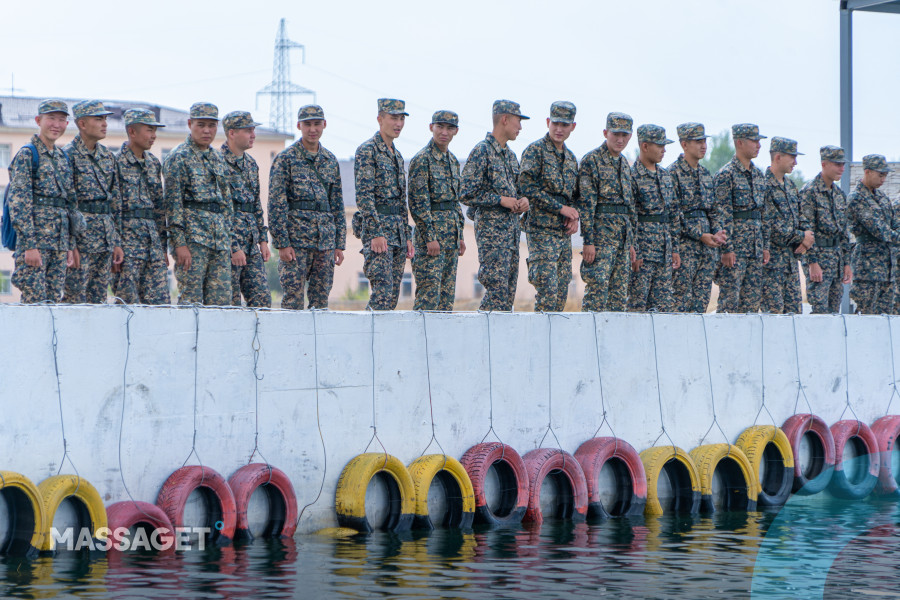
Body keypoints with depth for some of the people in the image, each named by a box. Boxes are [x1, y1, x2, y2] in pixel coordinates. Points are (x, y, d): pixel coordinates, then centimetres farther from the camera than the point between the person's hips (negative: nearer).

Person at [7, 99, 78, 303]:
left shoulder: (63, 157, 18)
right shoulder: (27, 154, -5)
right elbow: (19, 202, -12)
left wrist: (71, 245, 15)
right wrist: (29, 245, -19)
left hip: (60, 244, 7)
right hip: (35, 240, -7)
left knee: (54, 302, 6)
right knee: (34, 304, -9)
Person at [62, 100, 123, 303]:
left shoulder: (107, 155, 15)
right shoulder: (69, 155, -7)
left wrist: (116, 242, 14)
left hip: (106, 239, 7)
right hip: (80, 236, -7)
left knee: (98, 300, 7)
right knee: (76, 297, -8)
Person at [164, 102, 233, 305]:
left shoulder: (218, 158, 17)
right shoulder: (179, 157, -5)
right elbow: (173, 202, -11)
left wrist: (227, 238, 17)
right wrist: (179, 243, -17)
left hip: (220, 239, 7)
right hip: (193, 236, -7)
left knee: (221, 300, 3)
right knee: (191, 299, -7)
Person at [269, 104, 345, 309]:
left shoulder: (331, 160, 14)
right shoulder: (286, 158, -2)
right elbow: (276, 204, -7)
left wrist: (339, 244, 11)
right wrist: (282, 243, -13)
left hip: (325, 243, 5)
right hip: (296, 241, -5)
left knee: (321, 302, 5)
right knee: (293, 301, -7)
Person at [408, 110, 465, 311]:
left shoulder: (452, 160, 16)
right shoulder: (422, 159, -10)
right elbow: (418, 202, -15)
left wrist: (460, 234, 17)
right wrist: (430, 237, -19)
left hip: (451, 235, 8)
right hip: (431, 228, -8)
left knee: (447, 295, 8)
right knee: (429, 294, -10)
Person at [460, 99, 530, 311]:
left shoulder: (510, 155, 17)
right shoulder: (482, 151, -9)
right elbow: (467, 194, -14)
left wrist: (523, 199, 4)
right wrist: (501, 200, -17)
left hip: (512, 230, 9)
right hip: (492, 231, -8)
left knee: (509, 293, 7)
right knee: (498, 291, -13)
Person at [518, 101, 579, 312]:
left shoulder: (571, 157, 18)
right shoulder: (535, 150, -5)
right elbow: (526, 186, -15)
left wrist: (574, 215, 3)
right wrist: (561, 208, -15)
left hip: (564, 231, 7)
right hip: (542, 230, -7)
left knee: (562, 288, 6)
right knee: (547, 287, -13)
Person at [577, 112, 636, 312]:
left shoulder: (624, 164, 17)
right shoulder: (591, 160, -7)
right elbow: (586, 202, -13)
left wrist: (631, 241, 18)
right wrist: (588, 241, -19)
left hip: (623, 234, 8)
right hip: (601, 230, -8)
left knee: (620, 291, 6)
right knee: (598, 286, -11)